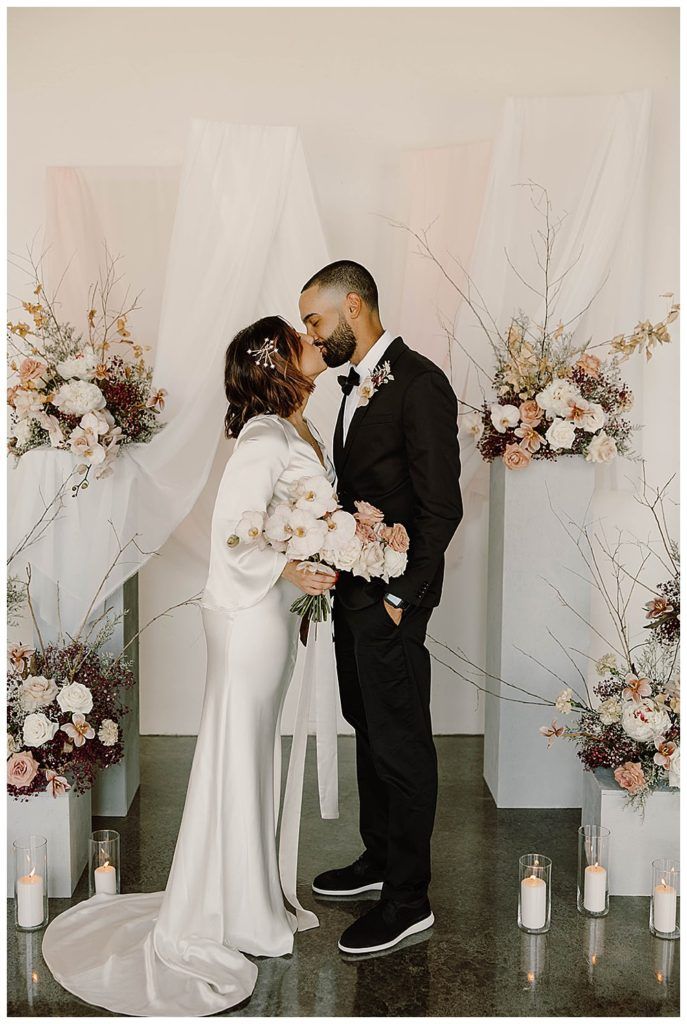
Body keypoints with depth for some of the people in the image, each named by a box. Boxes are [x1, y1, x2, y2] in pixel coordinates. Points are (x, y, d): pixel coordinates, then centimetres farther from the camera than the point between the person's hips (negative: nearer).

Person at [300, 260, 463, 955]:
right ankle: (379, 858, 36)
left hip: (390, 598, -10)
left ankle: (407, 899, 15)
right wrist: (338, 571, 10)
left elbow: (442, 505, -19)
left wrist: (401, 596, -17)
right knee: (368, 730, 20)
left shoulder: (419, 383, -16)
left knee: (400, 745, 1)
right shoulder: (357, 384, 13)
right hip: (354, 590, 10)